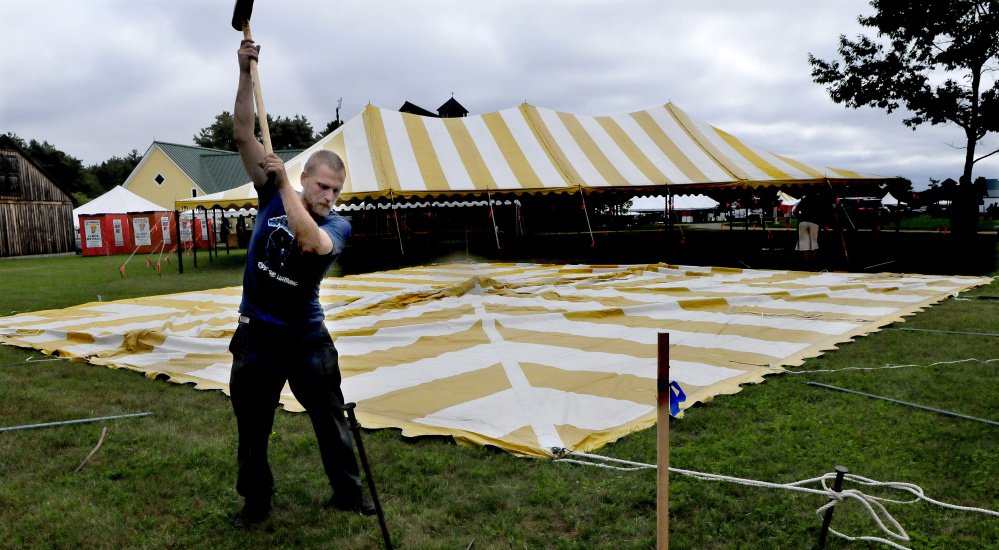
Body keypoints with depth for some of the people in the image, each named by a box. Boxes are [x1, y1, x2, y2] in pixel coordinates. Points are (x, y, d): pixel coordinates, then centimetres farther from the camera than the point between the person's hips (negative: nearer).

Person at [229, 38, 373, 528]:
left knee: (330, 421, 11)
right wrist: (246, 73, -15)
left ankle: (347, 492, 30)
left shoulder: (337, 226, -10)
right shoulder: (271, 196, -3)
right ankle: (256, 501, 31)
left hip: (307, 338, -1)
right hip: (257, 336, 2)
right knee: (252, 427, 12)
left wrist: (284, 184, -30)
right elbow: (243, 135, -8)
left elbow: (310, 241, -34)